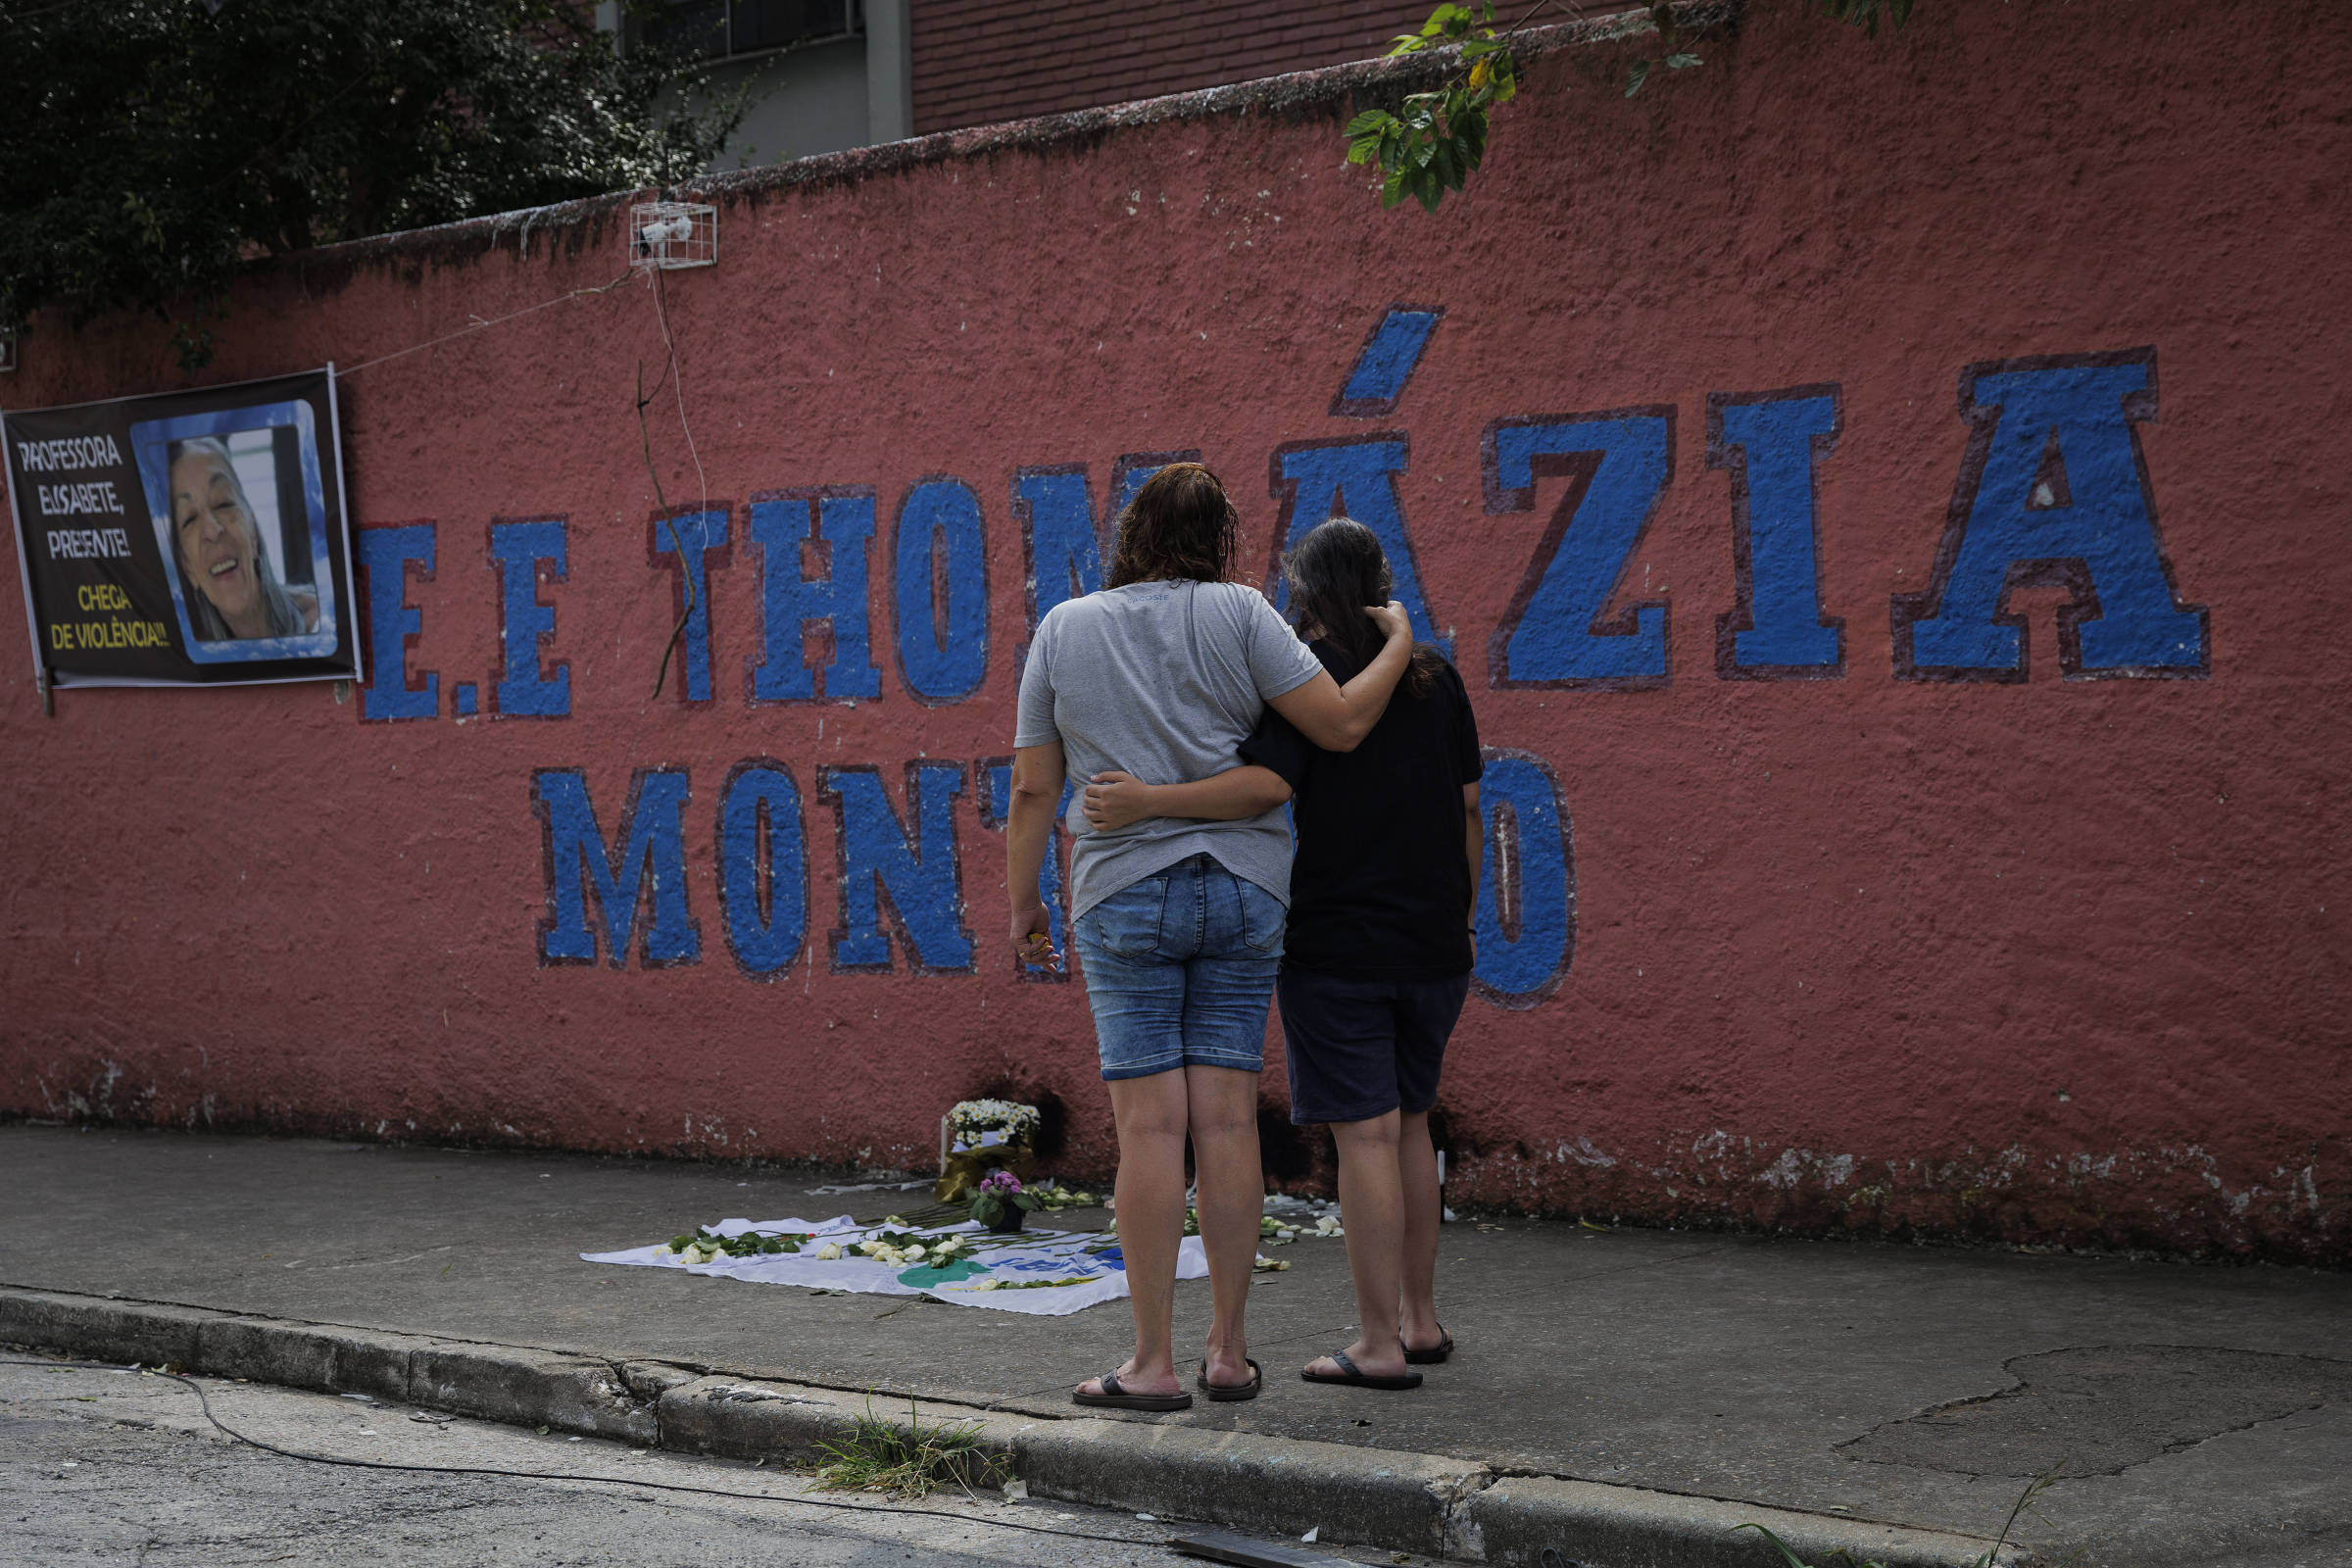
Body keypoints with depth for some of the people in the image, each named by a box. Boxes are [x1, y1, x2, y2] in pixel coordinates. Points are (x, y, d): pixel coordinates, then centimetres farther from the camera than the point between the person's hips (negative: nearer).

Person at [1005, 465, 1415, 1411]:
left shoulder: (1063, 630, 3)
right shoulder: (1237, 614, -1)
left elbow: (1032, 788, 3)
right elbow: (1341, 724, -7)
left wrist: (1021, 904, 12)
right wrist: (1399, 644, 9)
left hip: (1125, 893, -1)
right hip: (1242, 889, 1)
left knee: (1151, 1126, -3)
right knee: (1228, 1122, 3)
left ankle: (1152, 1364, -2)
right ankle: (1228, 1352, 9)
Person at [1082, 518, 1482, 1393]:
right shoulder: (1434, 679, 9)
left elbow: (1267, 785, -24)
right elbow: (1467, 808, 11)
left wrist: (1149, 802, -29)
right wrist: (1463, 917, 20)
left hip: (1335, 942, -5)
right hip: (1432, 943, 6)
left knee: (1365, 1132, -3)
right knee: (1407, 1122, 17)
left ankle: (1380, 1346, 1)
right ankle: (1420, 1320, 23)